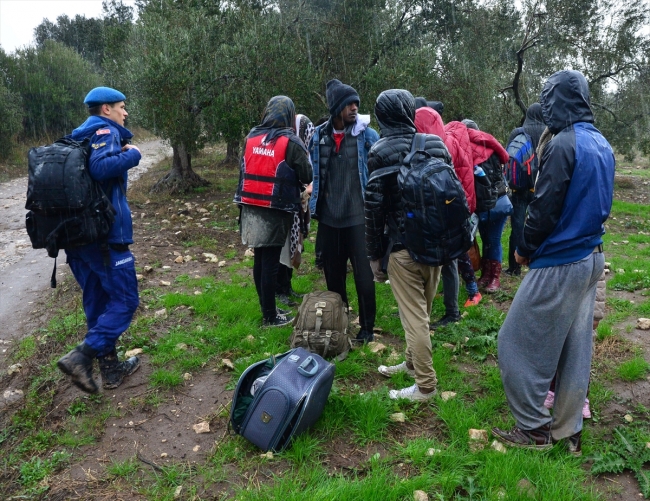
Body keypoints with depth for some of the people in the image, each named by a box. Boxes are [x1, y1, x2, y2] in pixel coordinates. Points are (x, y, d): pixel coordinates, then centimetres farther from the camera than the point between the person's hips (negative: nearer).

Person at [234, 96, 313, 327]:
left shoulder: (251, 137, 7)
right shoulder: (290, 142, -8)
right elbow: (307, 176, -4)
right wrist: (290, 176, 16)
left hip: (251, 208, 6)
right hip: (275, 210, -5)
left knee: (260, 260, 13)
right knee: (270, 262, 0)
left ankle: (267, 308, 25)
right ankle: (270, 316, 10)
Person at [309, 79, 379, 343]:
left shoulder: (367, 134, -5)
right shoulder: (319, 136, 4)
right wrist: (315, 204, 13)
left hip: (358, 217, -3)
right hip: (329, 217, 4)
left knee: (363, 275, 0)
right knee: (332, 273, 15)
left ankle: (367, 326, 16)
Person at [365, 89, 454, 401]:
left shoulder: (381, 151, -9)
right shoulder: (436, 144, 7)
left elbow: (374, 207, -9)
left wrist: (374, 254, -1)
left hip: (404, 247, -6)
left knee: (414, 317, 2)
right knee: (422, 311, 19)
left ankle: (425, 384, 10)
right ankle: (412, 363, 36)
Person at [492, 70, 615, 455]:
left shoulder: (563, 145, -18)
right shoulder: (602, 145, 9)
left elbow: (544, 210, -18)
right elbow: (600, 204, 15)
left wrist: (524, 249, -3)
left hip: (558, 264, -9)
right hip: (592, 259, 9)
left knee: (518, 343, 4)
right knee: (576, 347, 14)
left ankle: (535, 428, 14)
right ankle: (570, 429, 26)